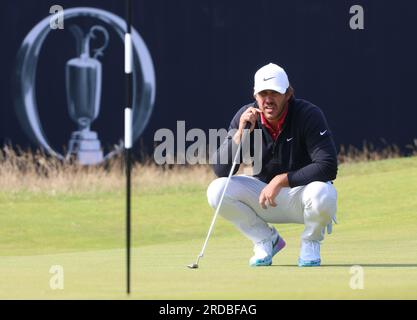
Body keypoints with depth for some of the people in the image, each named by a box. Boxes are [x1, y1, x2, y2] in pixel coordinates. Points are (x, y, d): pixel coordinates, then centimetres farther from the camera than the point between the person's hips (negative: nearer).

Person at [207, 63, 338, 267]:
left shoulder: (309, 115, -20)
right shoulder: (246, 117, -10)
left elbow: (328, 167, -28)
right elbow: (220, 171, -14)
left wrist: (281, 180, -29)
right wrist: (240, 134, -30)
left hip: (301, 191, -3)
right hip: (263, 193, 3)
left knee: (322, 194, -38)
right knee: (217, 191, -21)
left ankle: (310, 243, -3)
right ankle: (266, 240, 2)